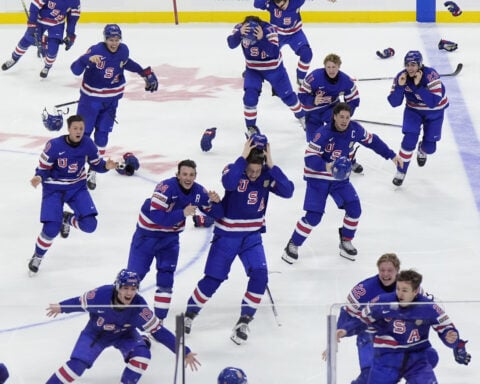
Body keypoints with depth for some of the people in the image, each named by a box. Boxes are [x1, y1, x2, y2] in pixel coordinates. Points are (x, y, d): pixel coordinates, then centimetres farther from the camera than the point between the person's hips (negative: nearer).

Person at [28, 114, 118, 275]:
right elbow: (43, 168, -12)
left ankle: (68, 218, 23)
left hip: (77, 187, 3)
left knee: (89, 224, -13)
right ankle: (37, 257, 15)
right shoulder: (54, 145, -22)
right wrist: (39, 178, -33)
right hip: (54, 188, -3)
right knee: (51, 229, -16)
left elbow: (96, 164, 2)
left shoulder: (87, 143, -12)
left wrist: (106, 166, -20)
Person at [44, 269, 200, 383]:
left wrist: (184, 352, -28)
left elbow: (158, 331, -27)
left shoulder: (139, 306, -33)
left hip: (125, 335, 1)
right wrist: (61, 307, 4)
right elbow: (80, 302, -13)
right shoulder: (101, 295, -35)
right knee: (77, 364, -17)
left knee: (141, 355, -25)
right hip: (96, 333, -1)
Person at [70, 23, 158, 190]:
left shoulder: (123, 50, -6)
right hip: (91, 96, -4)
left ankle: (93, 170, 16)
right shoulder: (96, 50, -24)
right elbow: (75, 69, -31)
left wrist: (145, 73, 16)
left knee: (102, 133, 6)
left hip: (112, 98, 4)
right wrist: (88, 59, -50)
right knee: (83, 132, 3)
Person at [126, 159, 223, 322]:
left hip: (170, 237, 5)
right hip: (147, 233, -5)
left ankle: (159, 319, 9)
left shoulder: (198, 192, -10)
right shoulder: (166, 187, -29)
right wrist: (183, 213, -41)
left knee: (166, 278, 1)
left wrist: (215, 201, -24)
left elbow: (217, 214, -3)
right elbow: (157, 216, -35)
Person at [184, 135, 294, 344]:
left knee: (260, 275, -14)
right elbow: (228, 183, -39)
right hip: (226, 234, -2)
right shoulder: (234, 170, -15)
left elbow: (288, 191, -21)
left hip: (252, 235, 3)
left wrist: (271, 165, -26)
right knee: (212, 279, 2)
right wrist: (243, 157, -35)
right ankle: (190, 313, 24)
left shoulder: (267, 175, -7)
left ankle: (244, 321, 0)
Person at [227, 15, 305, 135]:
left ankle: (301, 115, 36)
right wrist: (239, 33, -54)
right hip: (253, 68, 2)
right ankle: (250, 126, 2)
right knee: (250, 96, -16)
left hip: (273, 67, -2)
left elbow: (274, 52, -40)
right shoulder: (240, 28, -23)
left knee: (287, 95, 10)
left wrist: (261, 38, -53)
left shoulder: (269, 29, -33)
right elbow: (231, 44, -37)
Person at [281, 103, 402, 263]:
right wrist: (325, 166, -46)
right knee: (313, 216, -12)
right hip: (317, 178, -5)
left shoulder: (354, 129, -10)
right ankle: (293, 246, 6)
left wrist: (391, 155, 11)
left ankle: (345, 241, 18)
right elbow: (309, 157, -28)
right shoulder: (324, 133, -26)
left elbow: (372, 141, 7)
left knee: (354, 208, -5)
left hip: (340, 178, 5)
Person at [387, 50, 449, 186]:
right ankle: (401, 172, -1)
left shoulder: (430, 75, -33)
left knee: (429, 147, 3)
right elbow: (394, 103, -21)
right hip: (413, 110, 2)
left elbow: (433, 102, -40)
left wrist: (417, 86, -45)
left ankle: (422, 150, 42)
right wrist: (400, 86, -37)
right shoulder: (401, 77, -21)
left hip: (435, 110, -2)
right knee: (409, 139, -17)